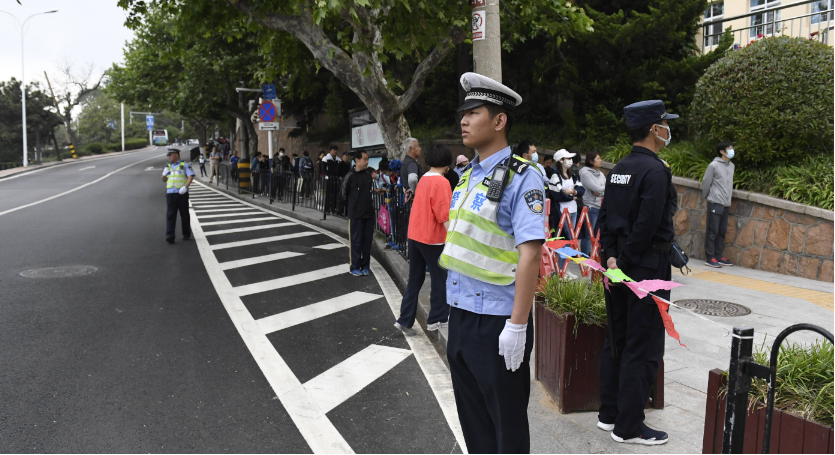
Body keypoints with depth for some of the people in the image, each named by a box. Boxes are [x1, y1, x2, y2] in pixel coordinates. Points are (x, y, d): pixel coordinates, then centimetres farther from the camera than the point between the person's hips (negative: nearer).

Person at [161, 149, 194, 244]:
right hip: (170, 193, 3)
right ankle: (169, 236, -14)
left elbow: (191, 176, -8)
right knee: (170, 215, -7)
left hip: (182, 194, -3)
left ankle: (186, 234, 19)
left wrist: (185, 187, -22)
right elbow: (164, 179, 23)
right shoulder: (168, 166, 17)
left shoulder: (185, 165, 3)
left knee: (184, 215, 5)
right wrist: (164, 173, 0)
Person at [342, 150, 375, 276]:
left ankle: (365, 266, 18)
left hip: (369, 213, 5)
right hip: (355, 214, -5)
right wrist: (351, 208, 4)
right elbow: (344, 194, -2)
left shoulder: (368, 175, 7)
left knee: (367, 241, 8)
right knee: (356, 241, 1)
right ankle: (355, 267, 11)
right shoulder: (350, 176, -9)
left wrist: (371, 207, 12)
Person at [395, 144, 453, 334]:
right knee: (440, 280, 8)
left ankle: (405, 320, 12)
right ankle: (437, 319, 17)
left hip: (415, 236, 7)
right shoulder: (441, 182, -14)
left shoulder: (423, 180, 9)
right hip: (433, 238, -7)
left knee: (414, 280, 12)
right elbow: (444, 215, -18)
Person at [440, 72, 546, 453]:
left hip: (497, 322, -8)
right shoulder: (467, 176, 11)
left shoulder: (521, 178, -14)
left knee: (507, 422, 9)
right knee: (473, 417, 20)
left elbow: (530, 252, -21)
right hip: (460, 315, 8)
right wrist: (455, 308, 16)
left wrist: (517, 325, -23)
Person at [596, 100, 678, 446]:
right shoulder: (655, 171, -16)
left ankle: (609, 414, 26)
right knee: (643, 348, 0)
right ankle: (629, 427, 8)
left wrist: (612, 257, 2)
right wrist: (625, 263, -12)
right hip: (647, 267, -9)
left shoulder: (618, 169, 11)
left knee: (616, 340, 15)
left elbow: (605, 216, 9)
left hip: (620, 264, 9)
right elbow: (646, 226, -21)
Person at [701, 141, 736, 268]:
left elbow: (730, 184, 19)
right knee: (712, 232, -4)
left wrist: (728, 199, 16)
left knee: (722, 232, 9)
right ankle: (709, 258, 0)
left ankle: (718, 256, 17)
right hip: (715, 203, -7)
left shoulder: (731, 166, 13)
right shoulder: (714, 165, -9)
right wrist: (706, 197, 6)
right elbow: (706, 183, -4)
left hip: (726, 204, 7)